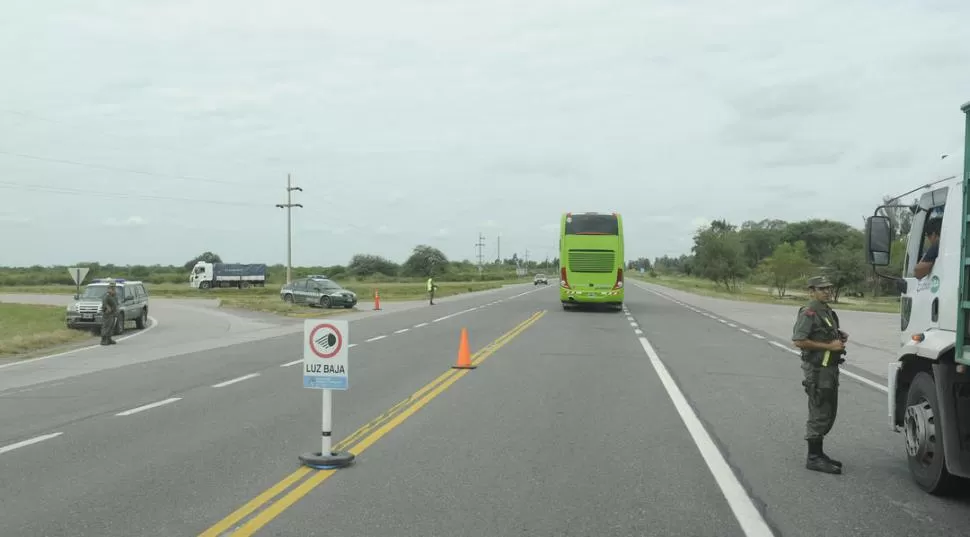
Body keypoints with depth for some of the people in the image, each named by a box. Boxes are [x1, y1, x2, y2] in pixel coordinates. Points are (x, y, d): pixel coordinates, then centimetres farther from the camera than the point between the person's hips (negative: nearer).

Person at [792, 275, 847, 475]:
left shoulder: (828, 311, 15)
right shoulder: (809, 313, -15)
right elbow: (799, 341, -24)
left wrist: (840, 337, 8)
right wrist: (829, 346, -21)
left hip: (830, 368, 10)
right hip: (817, 369, -10)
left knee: (828, 414, 15)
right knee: (819, 415, -6)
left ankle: (818, 453, 25)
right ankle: (813, 458, 0)